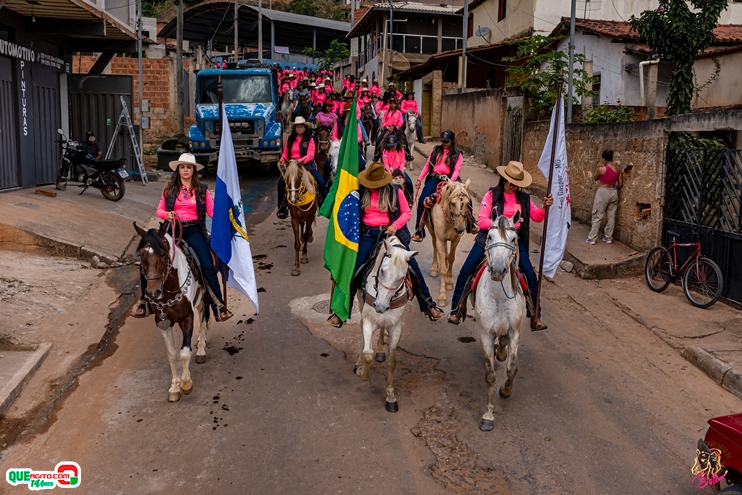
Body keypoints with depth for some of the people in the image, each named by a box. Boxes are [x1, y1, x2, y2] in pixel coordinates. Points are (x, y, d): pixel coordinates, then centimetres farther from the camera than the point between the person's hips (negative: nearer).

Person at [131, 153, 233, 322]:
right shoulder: (169, 189, 10)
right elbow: (159, 210, 10)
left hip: (193, 231, -2)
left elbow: (212, 211, -1)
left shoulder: (202, 190, 6)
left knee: (208, 267, -18)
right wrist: (166, 214, -13)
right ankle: (144, 303, 12)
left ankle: (219, 307, -8)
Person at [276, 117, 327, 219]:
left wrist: (301, 160, -27)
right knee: (281, 183, -16)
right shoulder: (290, 139, 7)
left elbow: (310, 155, -11)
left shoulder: (309, 139, -2)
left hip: (307, 165, -2)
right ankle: (281, 207, 2)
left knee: (321, 181, -17)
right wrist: (283, 159, -11)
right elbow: (285, 152, 11)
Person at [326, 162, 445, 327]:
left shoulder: (395, 192, -7)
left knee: (413, 268, 2)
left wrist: (395, 226, -17)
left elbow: (407, 212, -2)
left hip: (391, 234, 0)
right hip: (368, 235, 1)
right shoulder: (362, 192, -2)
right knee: (354, 271, 0)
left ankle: (428, 306, 19)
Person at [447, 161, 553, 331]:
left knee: (531, 276, -6)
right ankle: (456, 310, 7)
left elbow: (537, 217, 6)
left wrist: (545, 206, -13)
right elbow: (482, 221, -13)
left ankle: (535, 316, 8)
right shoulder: (492, 195, -7)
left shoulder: (524, 198, 2)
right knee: (465, 272, -7)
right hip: (489, 238, -2)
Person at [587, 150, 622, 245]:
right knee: (611, 216, 11)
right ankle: (608, 238, 19)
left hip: (603, 192, -5)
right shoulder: (618, 169, 1)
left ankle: (592, 238, 3)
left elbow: (595, 178, 5)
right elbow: (620, 184, 7)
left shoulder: (601, 169, -14)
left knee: (597, 216, 1)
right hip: (613, 192, 5)